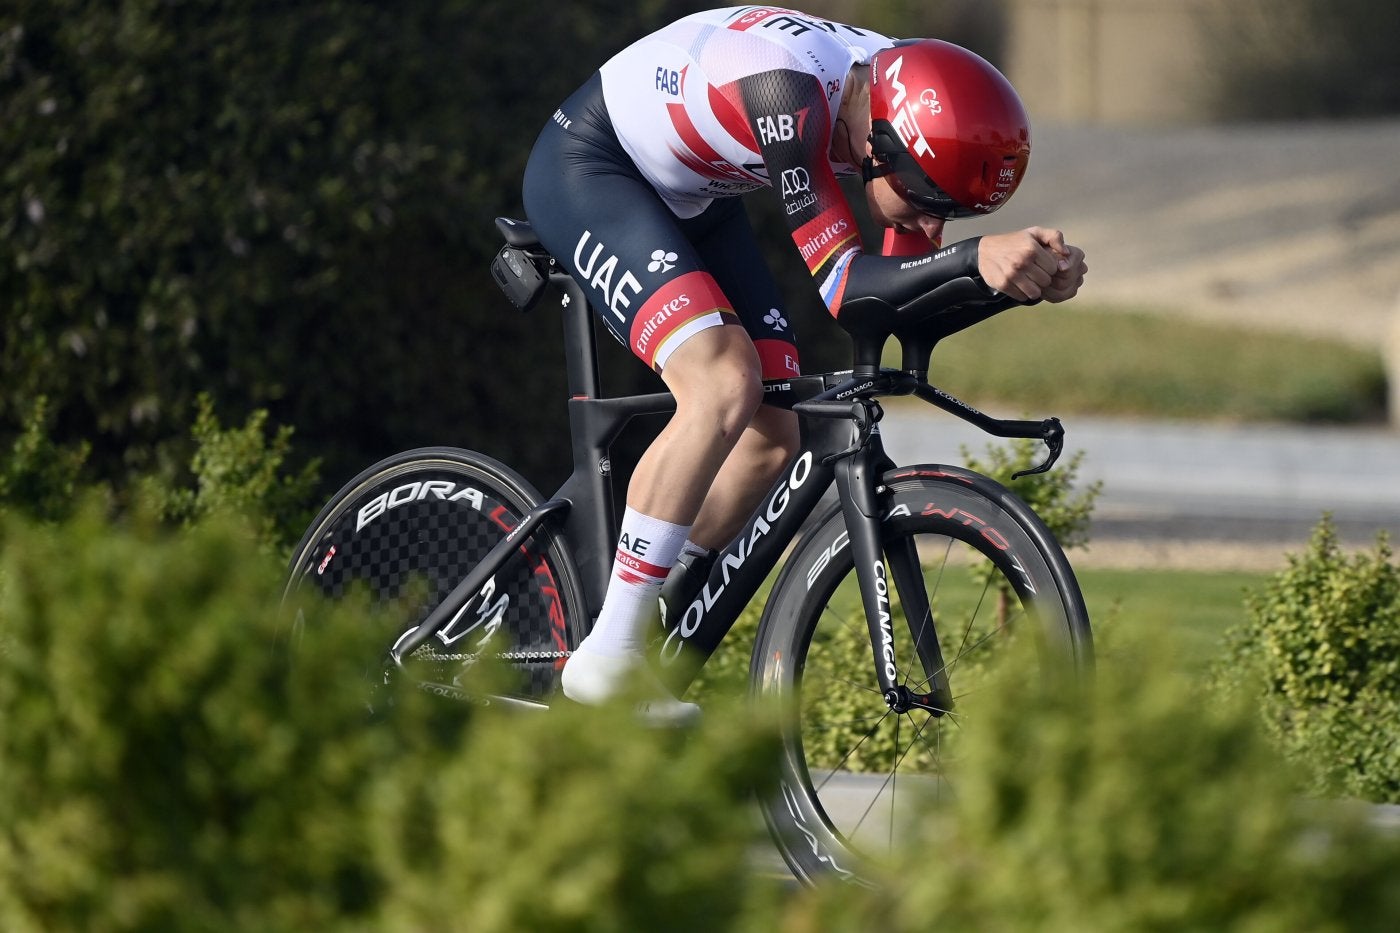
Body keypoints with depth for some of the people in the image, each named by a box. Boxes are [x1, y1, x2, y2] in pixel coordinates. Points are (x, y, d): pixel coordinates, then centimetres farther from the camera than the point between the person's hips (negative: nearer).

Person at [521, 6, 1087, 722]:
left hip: (688, 199, 9)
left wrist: (1037, 276, -26)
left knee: (772, 435, -1)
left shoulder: (909, 107, -15)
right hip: (586, 166, -9)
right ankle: (607, 661, -20)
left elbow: (905, 298, -9)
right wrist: (977, 257, -53)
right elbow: (839, 286, -39)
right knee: (725, 386, -26)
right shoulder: (790, 89, -37)